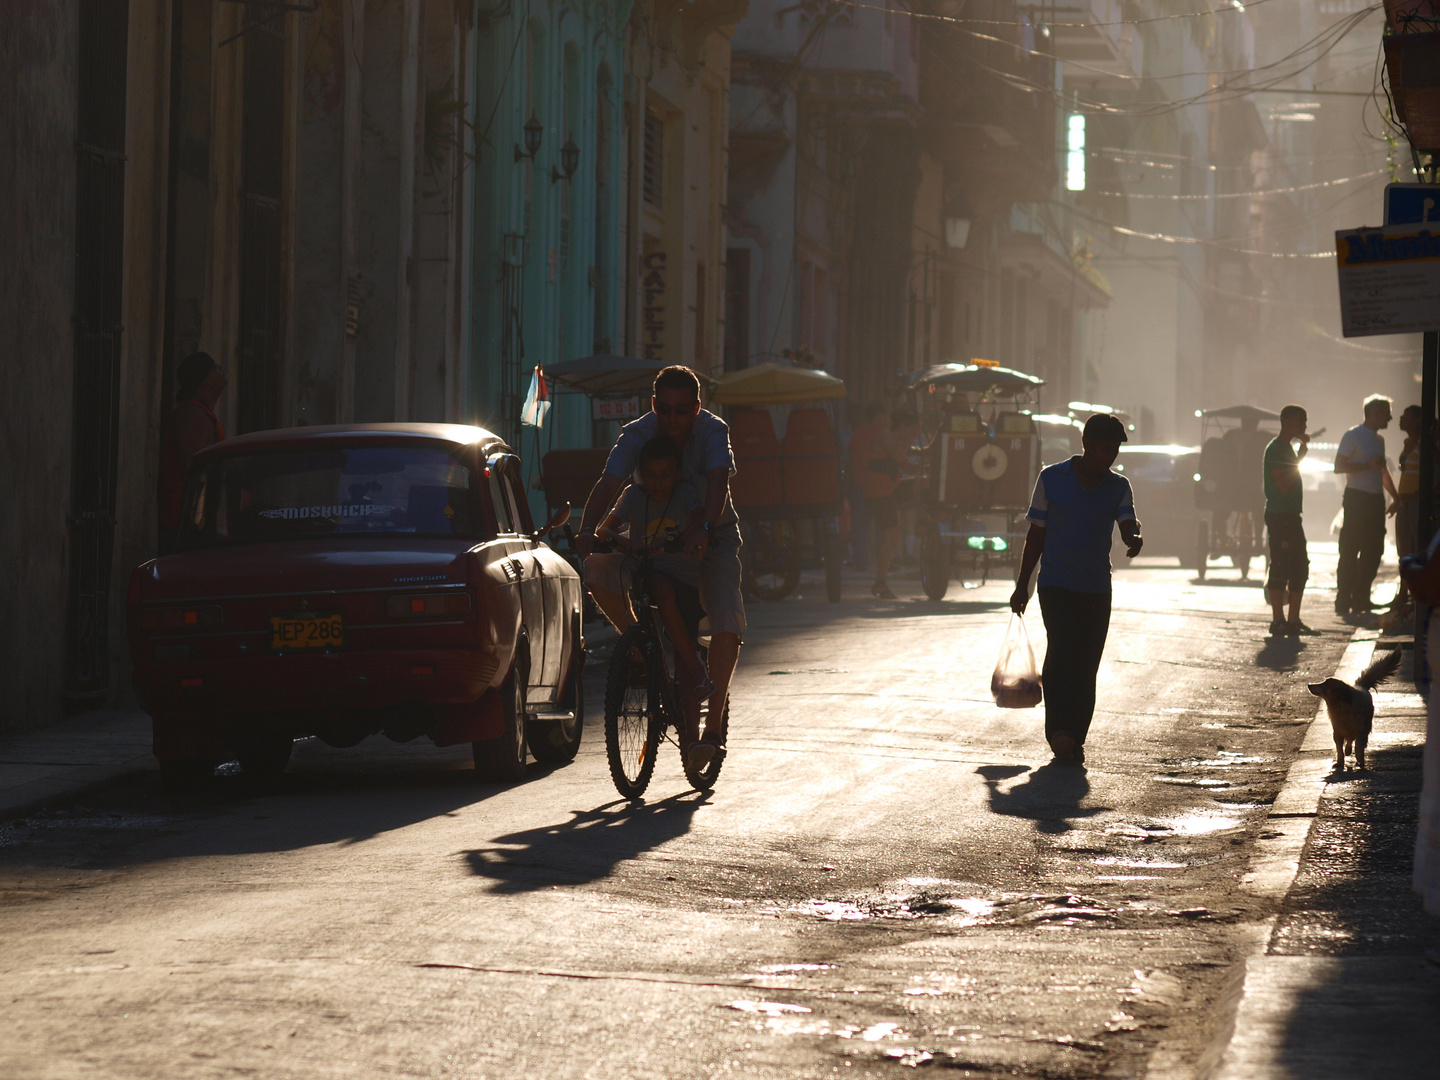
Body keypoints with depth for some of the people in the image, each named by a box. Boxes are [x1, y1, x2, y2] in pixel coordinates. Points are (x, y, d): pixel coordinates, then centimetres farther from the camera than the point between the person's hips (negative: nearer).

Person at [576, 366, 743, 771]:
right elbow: (608, 484, -29)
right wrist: (587, 531, -48)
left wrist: (703, 529, -58)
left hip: (713, 535, -2)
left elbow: (718, 482, -39)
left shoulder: (713, 431, -22)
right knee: (600, 577, -24)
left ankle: (713, 726, -14)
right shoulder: (637, 434, -17)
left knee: (727, 624, -21)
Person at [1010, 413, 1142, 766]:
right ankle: (1059, 733, -18)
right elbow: (1036, 534, 5)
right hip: (1056, 586, -3)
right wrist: (1022, 585, 5)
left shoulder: (1118, 487, 7)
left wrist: (1133, 538, -34)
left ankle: (1074, 740, 12)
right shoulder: (1052, 479, 1)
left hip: (1097, 591, 3)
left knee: (1085, 669, 4)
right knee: (1062, 654, -18)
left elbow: (1127, 522, -9)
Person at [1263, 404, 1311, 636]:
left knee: (1300, 568, 9)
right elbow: (1284, 485, -20)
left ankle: (1293, 619, 13)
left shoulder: (1288, 448, 19)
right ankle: (1278, 620, -7)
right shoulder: (1275, 449, -12)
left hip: (1291, 515, 10)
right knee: (1280, 567, -9)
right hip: (1279, 515, -10)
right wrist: (1301, 457, -15)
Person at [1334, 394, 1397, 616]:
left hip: (1376, 500, 8)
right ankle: (1343, 603, -6)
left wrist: (1396, 496, 22)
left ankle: (1361, 599, 14)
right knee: (1350, 552, -7)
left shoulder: (1379, 439, 18)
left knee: (1373, 551, 7)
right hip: (1357, 499, -8)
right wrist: (1369, 465, -18)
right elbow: (1339, 466, -12)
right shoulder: (1353, 436, -6)